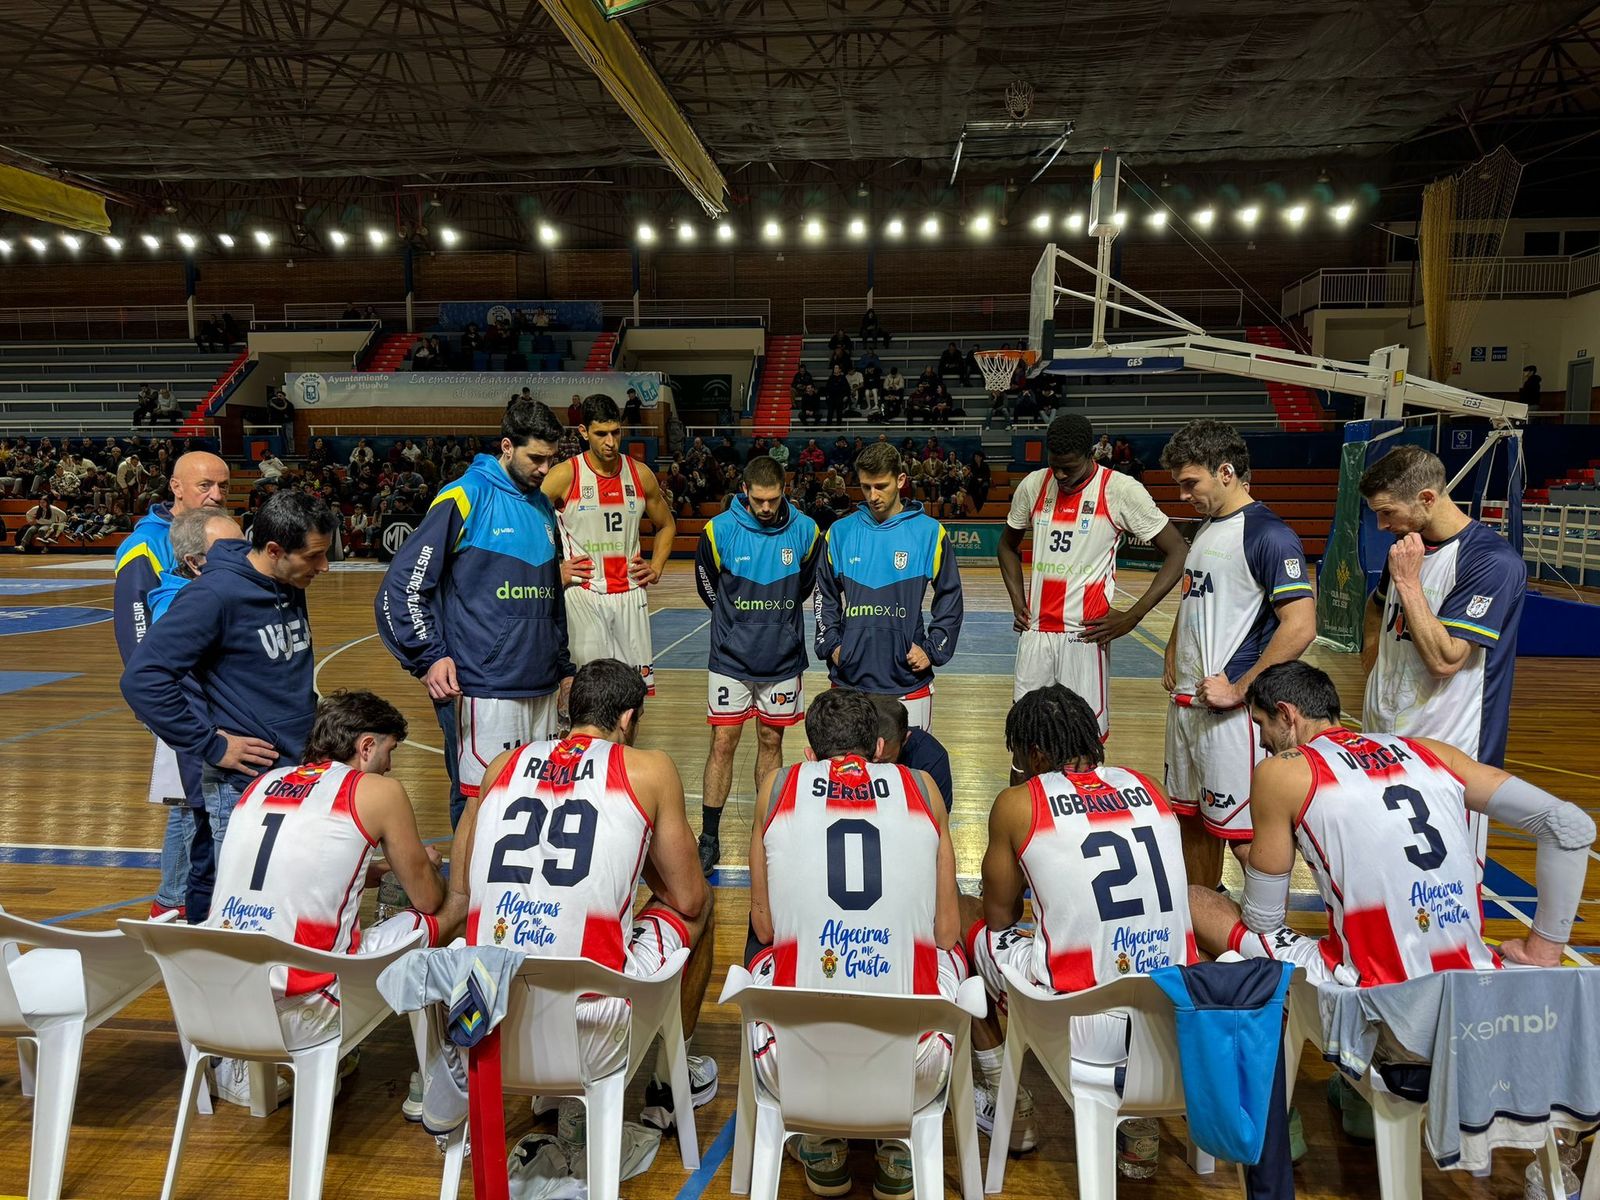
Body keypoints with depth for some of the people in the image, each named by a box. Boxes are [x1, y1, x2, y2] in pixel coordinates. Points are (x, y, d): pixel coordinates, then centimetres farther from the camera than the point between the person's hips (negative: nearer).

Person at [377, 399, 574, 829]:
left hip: (543, 689, 7)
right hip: (483, 692, -7)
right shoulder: (463, 498, -6)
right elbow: (401, 586, -8)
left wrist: (563, 666, 22)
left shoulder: (543, 507, 15)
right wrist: (428, 657, -16)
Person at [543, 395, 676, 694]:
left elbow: (666, 525, 19)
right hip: (582, 594, -3)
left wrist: (656, 568, 7)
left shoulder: (641, 474, 4)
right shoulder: (564, 476, -7)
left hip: (630, 593, 4)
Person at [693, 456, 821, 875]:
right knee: (723, 744, 1)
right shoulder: (720, 529, -9)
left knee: (771, 742, 11)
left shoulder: (804, 530, -5)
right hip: (731, 658, -1)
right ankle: (709, 839, 12)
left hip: (783, 659, 1)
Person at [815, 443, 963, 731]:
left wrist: (933, 650, -4)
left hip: (908, 680, -1)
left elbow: (950, 597, 4)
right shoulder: (840, 532, 5)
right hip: (849, 676, 2)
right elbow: (825, 596, 13)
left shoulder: (929, 532, -1)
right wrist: (831, 644, 2)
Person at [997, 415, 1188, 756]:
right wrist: (1017, 600, 8)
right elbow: (1008, 545, 22)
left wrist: (1132, 616, -10)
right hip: (1036, 630, 4)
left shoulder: (1121, 491, -8)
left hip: (1085, 634, -4)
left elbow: (1178, 552, -5)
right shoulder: (1034, 485, 5)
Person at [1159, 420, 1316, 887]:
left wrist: (1238, 690, -19)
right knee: (1193, 820, 18)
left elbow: (1300, 626, -22)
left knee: (1245, 836, -2)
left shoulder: (1268, 535, -14)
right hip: (1187, 703, 9)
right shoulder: (1205, 529, 14)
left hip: (1230, 712, -9)